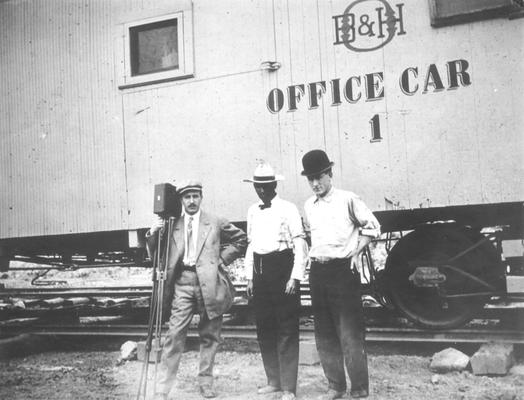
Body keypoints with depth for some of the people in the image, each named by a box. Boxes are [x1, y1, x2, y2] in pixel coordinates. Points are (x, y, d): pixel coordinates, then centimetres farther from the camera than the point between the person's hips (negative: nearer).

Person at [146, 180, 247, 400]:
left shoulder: (215, 223, 7)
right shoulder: (173, 225, 9)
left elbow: (241, 239, 13)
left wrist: (222, 259, 5)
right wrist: (153, 235, -10)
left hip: (209, 283, 0)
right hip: (182, 283, 0)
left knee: (209, 336, 7)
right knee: (174, 334, -6)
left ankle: (205, 382, 22)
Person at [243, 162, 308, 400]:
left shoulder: (288, 209, -5)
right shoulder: (252, 211, 13)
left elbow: (300, 244, -8)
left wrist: (295, 277, -14)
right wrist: (249, 277, 14)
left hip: (282, 268, -6)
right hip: (260, 271, 6)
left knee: (286, 331, -2)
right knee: (264, 329, 11)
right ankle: (273, 380, 25)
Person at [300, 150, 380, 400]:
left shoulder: (348, 199, -4)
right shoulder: (308, 206, 11)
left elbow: (372, 226, 1)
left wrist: (356, 252, -4)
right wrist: (313, 256, 12)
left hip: (342, 270, -5)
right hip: (317, 272, 6)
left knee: (350, 333, -4)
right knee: (324, 334, 10)